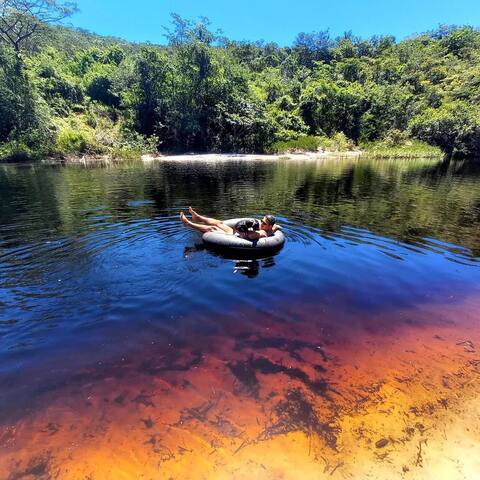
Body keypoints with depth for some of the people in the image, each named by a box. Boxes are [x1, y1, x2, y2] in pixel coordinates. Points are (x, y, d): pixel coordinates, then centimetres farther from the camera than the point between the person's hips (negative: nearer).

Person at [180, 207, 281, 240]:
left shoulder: (263, 233, -31)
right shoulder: (270, 230, -3)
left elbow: (250, 235, -49)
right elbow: (278, 226, 16)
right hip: (236, 233, 9)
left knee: (211, 228, -3)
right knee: (219, 222, 17)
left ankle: (188, 223, 11)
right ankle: (197, 217, 33)